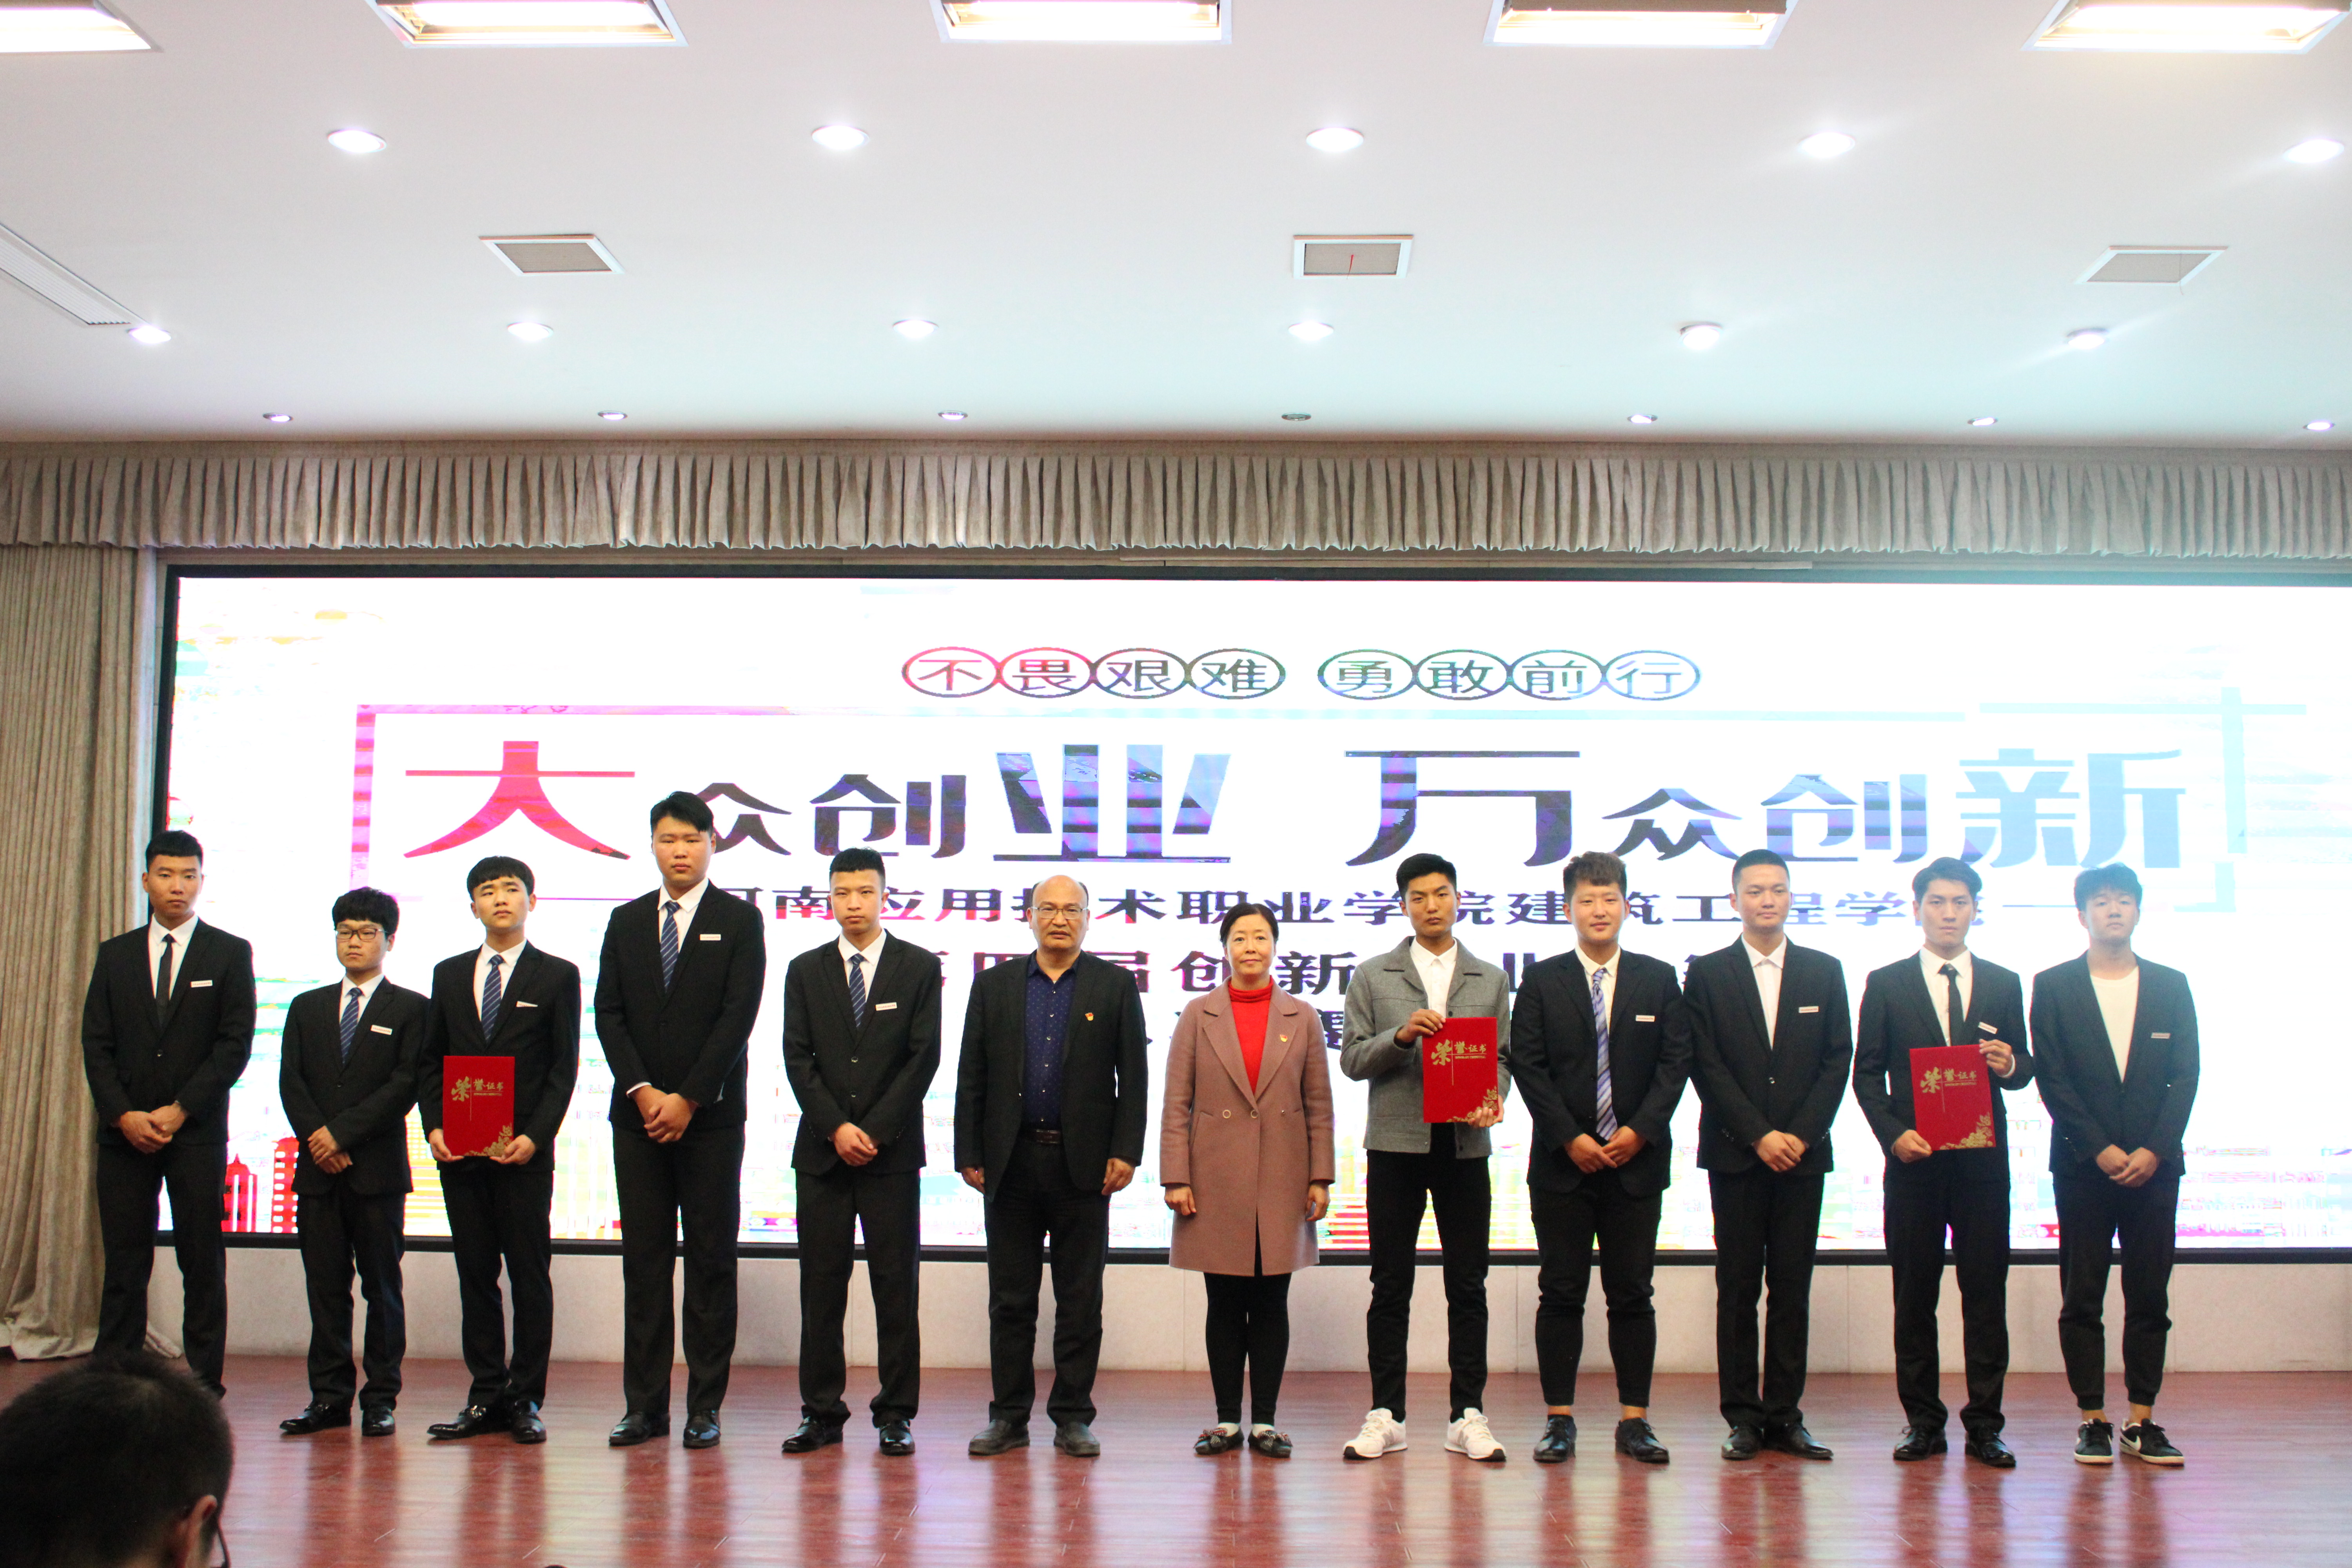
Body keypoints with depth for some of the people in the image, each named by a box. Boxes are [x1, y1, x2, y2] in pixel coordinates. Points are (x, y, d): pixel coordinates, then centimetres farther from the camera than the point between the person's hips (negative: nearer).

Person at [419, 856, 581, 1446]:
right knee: (475, 1275, 7)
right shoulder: (449, 975, 14)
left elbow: (564, 1066, -1)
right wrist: (434, 1126, -2)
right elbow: (431, 1061, 13)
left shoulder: (557, 975, 3)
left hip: (525, 1152, -3)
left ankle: (526, 1399, 7)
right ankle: (486, 1396, 14)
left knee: (530, 1275, 0)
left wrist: (535, 1136, -12)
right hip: (459, 1153, 3)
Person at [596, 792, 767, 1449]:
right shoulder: (626, 922, 13)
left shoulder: (739, 921, 2)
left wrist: (687, 1098, -11)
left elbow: (739, 1016, -6)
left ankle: (706, 1407, 7)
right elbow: (609, 1014, 6)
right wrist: (642, 1091, -7)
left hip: (710, 1116, -3)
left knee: (711, 1260, 1)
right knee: (643, 1261, 5)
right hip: (638, 1115, 3)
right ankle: (646, 1406, 11)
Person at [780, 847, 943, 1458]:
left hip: (893, 1150, -2)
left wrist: (873, 1130, -9)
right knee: (821, 1285, 4)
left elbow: (923, 1058, -2)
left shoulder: (919, 967, 4)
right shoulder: (805, 970, 10)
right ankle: (822, 1412, 12)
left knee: (896, 1285, 1)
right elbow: (798, 1059, 3)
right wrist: (837, 1128, -9)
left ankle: (896, 1414, 8)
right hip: (821, 1152, 2)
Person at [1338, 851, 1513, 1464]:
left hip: (1464, 1144, 1)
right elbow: (1352, 1059, 2)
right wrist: (1402, 1036, -15)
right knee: (1391, 1286, 3)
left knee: (1468, 1286, 4)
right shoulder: (1373, 978, 7)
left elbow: (1502, 1057, 11)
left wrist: (1495, 1098, -10)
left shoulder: (1490, 981, 12)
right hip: (1395, 1144, -1)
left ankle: (1468, 1415, 11)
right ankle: (1386, 1415, 9)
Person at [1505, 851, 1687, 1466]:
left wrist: (1641, 1129, -10)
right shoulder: (1542, 981, 5)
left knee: (1632, 1295, 5)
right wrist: (1570, 1138, -10)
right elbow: (1529, 1067, -1)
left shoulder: (1658, 979, 8)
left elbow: (1676, 1062, 3)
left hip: (1638, 1160, 1)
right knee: (1561, 1295, 2)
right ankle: (1559, 1419, 9)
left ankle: (1635, 1420, 12)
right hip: (1563, 1162, -1)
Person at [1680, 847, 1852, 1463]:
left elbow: (1838, 1061, 5)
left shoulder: (1824, 972, 10)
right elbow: (1706, 1065, -3)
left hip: (1803, 1152, 2)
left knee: (1793, 1288, 4)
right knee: (1738, 1289, 1)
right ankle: (1743, 1417, 7)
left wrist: (1800, 1135, -6)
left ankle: (1785, 1415, 10)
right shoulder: (1707, 973, 3)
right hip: (1735, 1153, -2)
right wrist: (1760, 1136, -10)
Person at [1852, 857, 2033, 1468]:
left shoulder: (2003, 984, 12)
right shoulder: (1886, 984, 6)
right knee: (1914, 1294, 3)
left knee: (1986, 1291, 1)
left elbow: (2023, 1068, 13)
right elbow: (1866, 1074, 5)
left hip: (1984, 1159, 1)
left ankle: (1985, 1424, 9)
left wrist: (2010, 1065, -11)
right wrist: (1894, 1134, -9)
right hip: (1914, 1159, -1)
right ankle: (1922, 1421, 11)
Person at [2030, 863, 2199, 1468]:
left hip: (2154, 1164, 2)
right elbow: (2053, 1078, -2)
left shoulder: (2171, 985, 9)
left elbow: (2185, 1076, 4)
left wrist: (2154, 1150, -8)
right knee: (2082, 1298, 1)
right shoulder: (2053, 986, 3)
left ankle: (2142, 1421, 11)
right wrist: (2100, 1151, -10)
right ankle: (2093, 1420, 8)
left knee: (2150, 1297, 4)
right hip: (2083, 1164, -2)